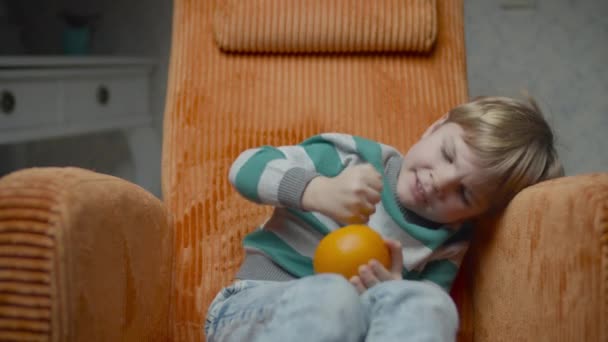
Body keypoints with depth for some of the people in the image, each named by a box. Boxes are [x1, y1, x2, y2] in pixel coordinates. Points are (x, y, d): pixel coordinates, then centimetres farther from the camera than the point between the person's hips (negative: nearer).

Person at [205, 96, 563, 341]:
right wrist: (318, 191, -21)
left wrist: (393, 294, -22)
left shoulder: (448, 247, 8)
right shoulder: (355, 156, 1)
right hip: (257, 306, -2)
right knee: (331, 294, -39)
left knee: (428, 304, -30)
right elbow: (246, 167, -2)